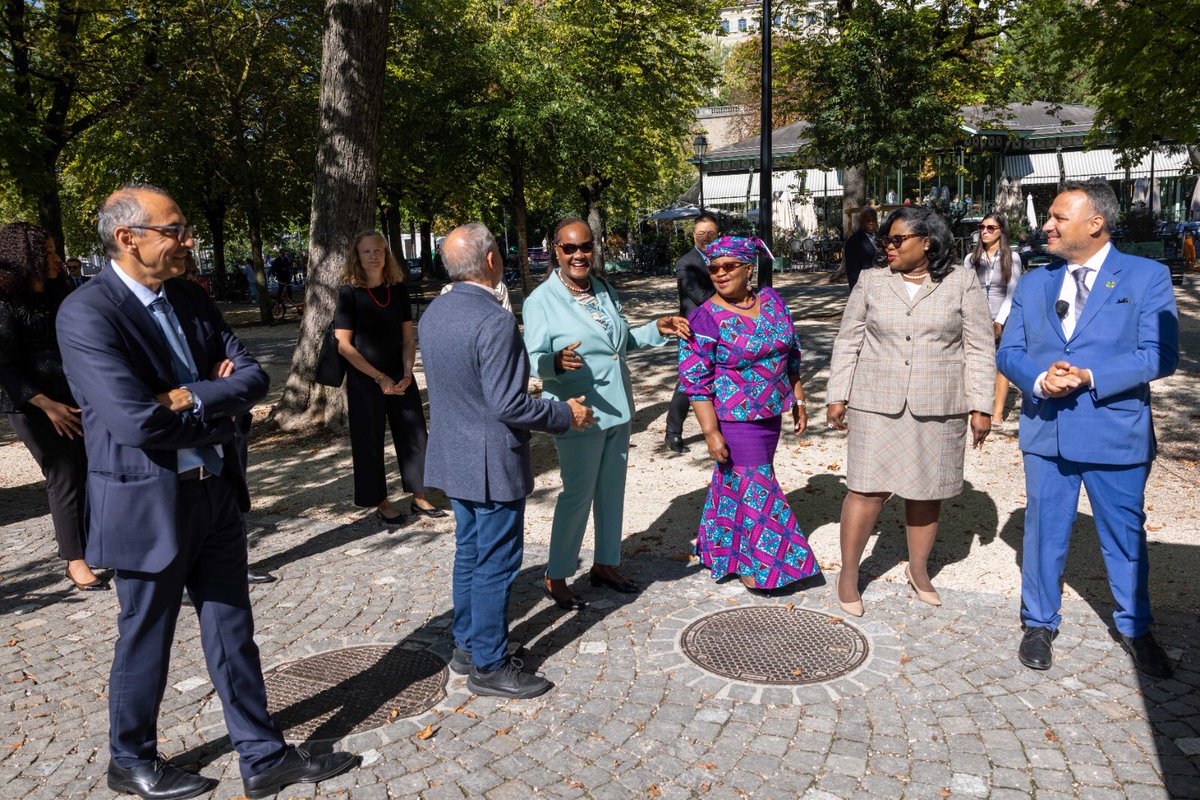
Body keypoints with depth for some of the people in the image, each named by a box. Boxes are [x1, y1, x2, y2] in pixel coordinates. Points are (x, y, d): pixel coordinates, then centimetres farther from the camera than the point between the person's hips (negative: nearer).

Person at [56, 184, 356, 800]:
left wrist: (189, 397, -17)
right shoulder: (86, 313, -17)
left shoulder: (190, 300, 5)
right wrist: (218, 414, -11)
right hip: (146, 504, -6)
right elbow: (136, 422, -26)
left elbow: (253, 379, 0)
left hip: (215, 493, 7)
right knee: (145, 641, 13)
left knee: (232, 632, 14)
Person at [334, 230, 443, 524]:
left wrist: (407, 373, -8)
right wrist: (380, 378, -14)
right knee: (370, 441, 4)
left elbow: (408, 337, 7)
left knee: (414, 434, 5)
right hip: (364, 379, -4)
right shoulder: (349, 292, -8)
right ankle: (381, 503, 18)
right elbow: (344, 345, -11)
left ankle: (419, 498, 17)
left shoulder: (398, 289, 4)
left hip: (400, 376, 4)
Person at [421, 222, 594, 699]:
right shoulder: (495, 323, -24)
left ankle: (467, 645, 34)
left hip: (453, 456, 9)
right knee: (496, 564, 4)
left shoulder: (433, 313, 4)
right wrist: (565, 415, -13)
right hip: (493, 463, -9)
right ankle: (489, 666, 17)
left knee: (469, 552, 20)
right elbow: (509, 405, -27)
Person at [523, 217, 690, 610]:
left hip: (617, 409, 7)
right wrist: (557, 362, -38)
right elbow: (534, 359, -17)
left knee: (612, 491, 16)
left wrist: (657, 328, 9)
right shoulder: (541, 301, -12)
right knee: (578, 494, -2)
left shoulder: (604, 290, 9)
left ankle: (605, 564, 33)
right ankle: (556, 578, 15)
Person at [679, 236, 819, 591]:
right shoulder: (704, 319, -14)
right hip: (735, 419, -5)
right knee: (753, 486, 1)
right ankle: (753, 563, 21)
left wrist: (798, 402, 12)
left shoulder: (773, 301, 2)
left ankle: (719, 546, 36)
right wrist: (711, 432, -18)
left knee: (734, 482, 17)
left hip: (771, 414, 5)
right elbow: (695, 381, -15)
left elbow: (791, 356, 12)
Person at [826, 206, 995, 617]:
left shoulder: (962, 282, 0)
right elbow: (848, 342, 7)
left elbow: (979, 349, 1)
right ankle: (848, 575, 12)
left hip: (937, 408, 0)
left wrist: (981, 407, -3)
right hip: (876, 403, 0)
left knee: (926, 490, 10)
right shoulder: (871, 281, 4)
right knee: (868, 489, -2)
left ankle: (918, 569, 30)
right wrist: (837, 396, 3)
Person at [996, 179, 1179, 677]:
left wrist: (1089, 377, -21)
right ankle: (1039, 624, 30)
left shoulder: (1147, 277, -3)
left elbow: (1160, 354, -11)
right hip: (1046, 431, 3)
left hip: (1117, 433, -3)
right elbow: (1008, 352, 5)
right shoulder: (1033, 284, 8)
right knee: (1044, 533, 12)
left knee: (1125, 536, 13)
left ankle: (1135, 629, 34)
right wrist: (1039, 379, -16)